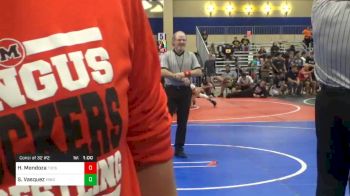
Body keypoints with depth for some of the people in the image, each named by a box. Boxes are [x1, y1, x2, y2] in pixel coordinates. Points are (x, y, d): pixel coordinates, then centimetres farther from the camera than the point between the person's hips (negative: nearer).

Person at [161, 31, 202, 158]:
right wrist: (178, 77, -21)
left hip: (185, 91, 3)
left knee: (183, 121, 8)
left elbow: (199, 72, -1)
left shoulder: (191, 56, 7)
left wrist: (186, 73, -16)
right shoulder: (167, 55, -2)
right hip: (171, 90, -3)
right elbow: (163, 72, -15)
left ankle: (179, 148, 18)